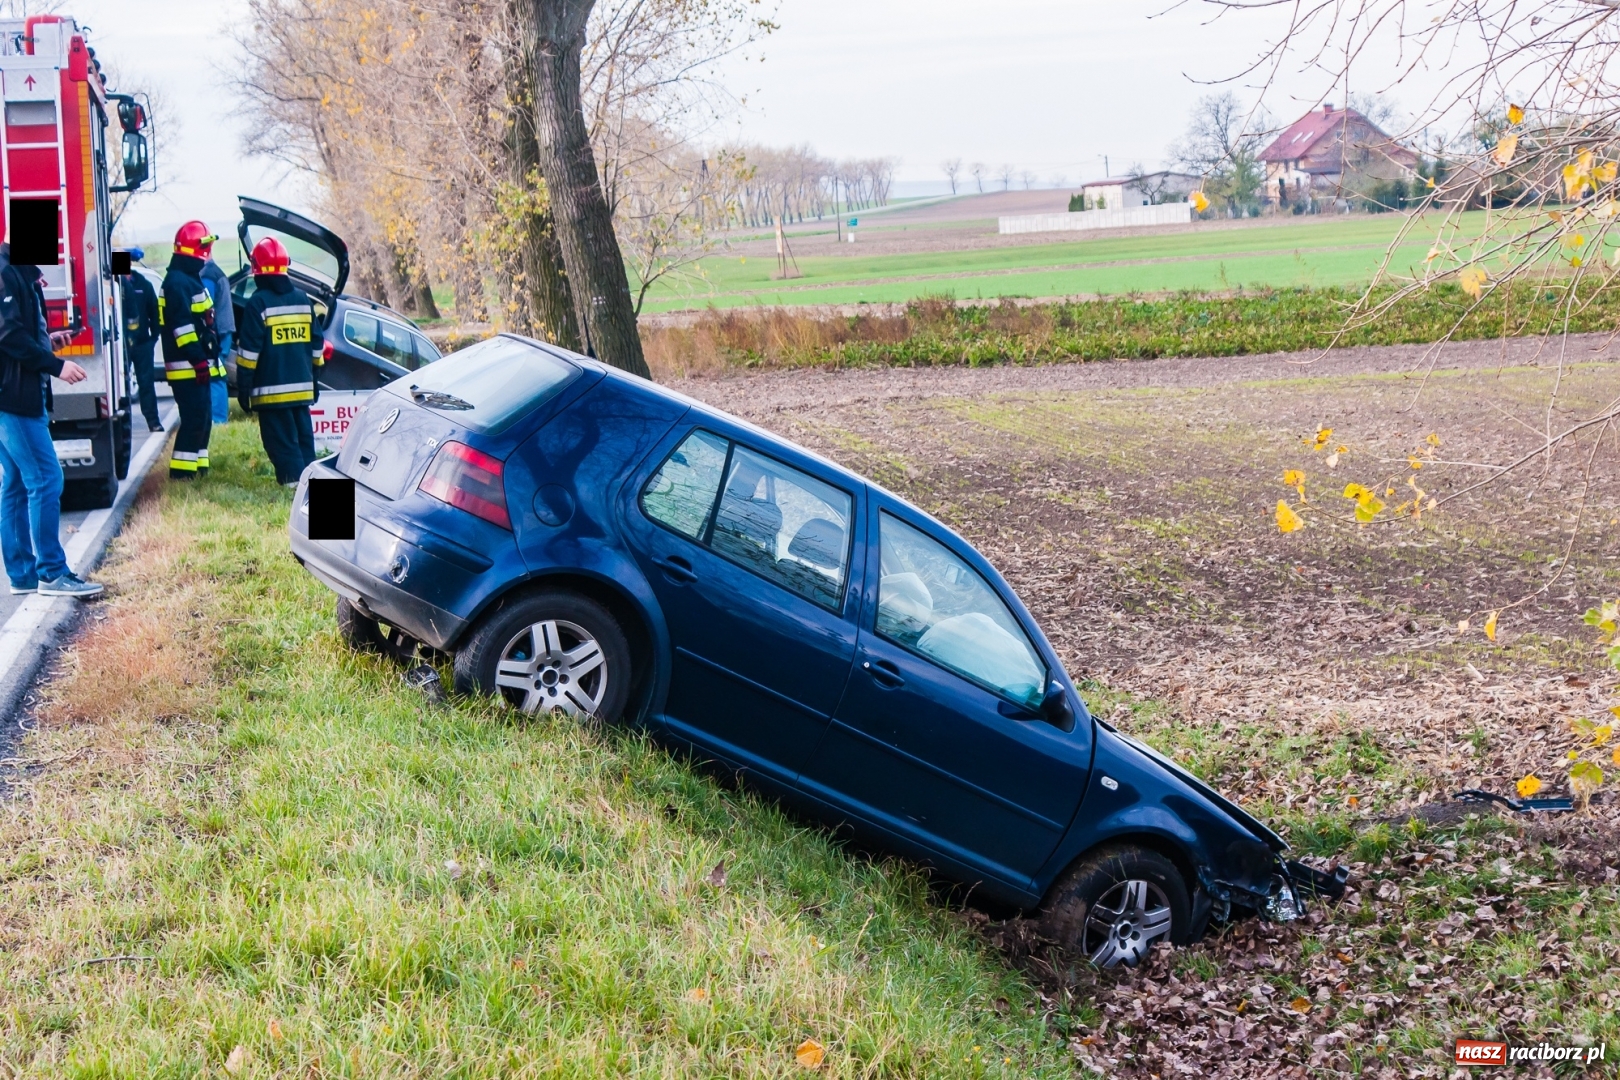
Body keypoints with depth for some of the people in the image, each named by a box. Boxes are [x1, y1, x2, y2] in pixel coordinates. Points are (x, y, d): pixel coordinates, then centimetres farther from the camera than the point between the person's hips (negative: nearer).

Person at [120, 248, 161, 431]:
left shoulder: (143, 283, 5)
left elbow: (154, 311, 8)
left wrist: (154, 335, 3)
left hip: (142, 342, 3)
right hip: (121, 342, -3)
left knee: (146, 382, 7)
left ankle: (153, 421, 10)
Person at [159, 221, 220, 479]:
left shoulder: (191, 279, 19)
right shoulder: (177, 281, -14)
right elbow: (182, 325, -22)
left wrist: (206, 358, 23)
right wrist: (199, 359, -24)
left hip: (196, 365, 10)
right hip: (186, 367, -10)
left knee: (202, 418, 13)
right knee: (194, 419, -11)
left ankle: (198, 467, 18)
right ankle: (181, 470, -10)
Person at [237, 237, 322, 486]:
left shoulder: (258, 303, -10)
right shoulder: (303, 299, 9)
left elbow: (249, 351, -11)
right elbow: (316, 345, 15)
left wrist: (243, 387, -4)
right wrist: (314, 378, 24)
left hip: (271, 391, -6)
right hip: (302, 387, 6)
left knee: (282, 441, -4)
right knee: (304, 437, 13)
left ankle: (294, 480, -11)